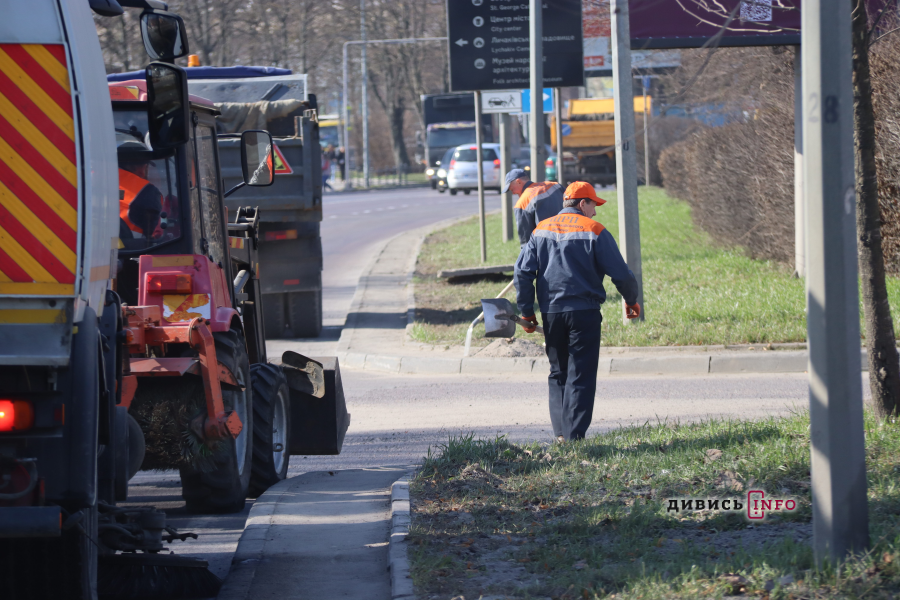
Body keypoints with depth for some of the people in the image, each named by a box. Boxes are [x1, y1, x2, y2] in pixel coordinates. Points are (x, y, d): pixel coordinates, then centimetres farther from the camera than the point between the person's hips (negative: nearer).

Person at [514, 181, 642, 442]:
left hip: (550, 313, 4)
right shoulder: (594, 231, -4)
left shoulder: (541, 230, 10)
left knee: (558, 373, 16)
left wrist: (527, 311, 10)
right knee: (581, 375, -1)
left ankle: (560, 432, 8)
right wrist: (631, 301, 14)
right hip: (584, 312, -4)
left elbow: (523, 272, 6)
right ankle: (574, 435, -8)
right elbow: (620, 272, -3)